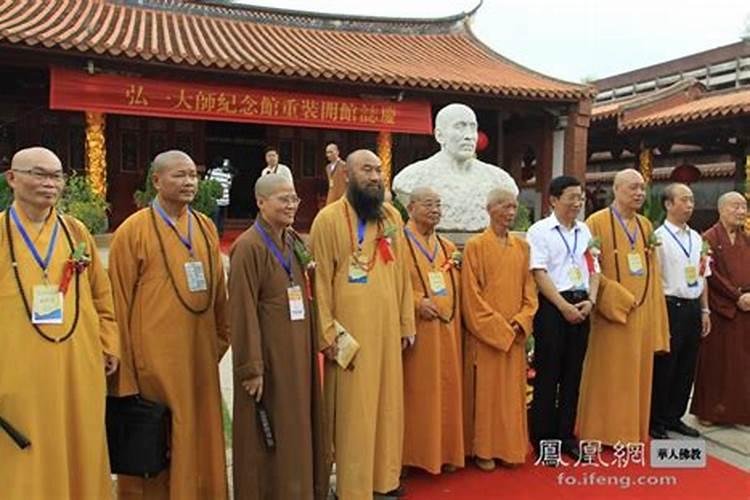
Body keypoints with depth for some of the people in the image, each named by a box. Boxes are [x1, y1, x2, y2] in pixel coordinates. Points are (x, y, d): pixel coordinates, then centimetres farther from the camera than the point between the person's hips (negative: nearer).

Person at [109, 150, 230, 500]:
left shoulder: (206, 227, 8)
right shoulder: (133, 231, -8)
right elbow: (120, 300, -6)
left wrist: (220, 339, 11)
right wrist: (125, 359, -5)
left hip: (200, 355, 5)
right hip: (153, 356, -5)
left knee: (200, 438, 14)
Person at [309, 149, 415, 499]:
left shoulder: (392, 217, 9)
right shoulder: (329, 218, -6)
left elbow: (402, 273, 12)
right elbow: (320, 280, -8)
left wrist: (407, 323, 10)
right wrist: (327, 333, -11)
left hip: (387, 326, 5)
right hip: (349, 330, -5)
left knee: (387, 403, 14)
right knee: (353, 410, 3)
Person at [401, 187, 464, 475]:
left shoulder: (447, 247, 15)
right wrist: (417, 302, -21)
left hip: (447, 329, 6)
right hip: (415, 329, -6)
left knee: (446, 390, 11)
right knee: (416, 392, 2)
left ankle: (445, 451, 23)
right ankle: (413, 453, 14)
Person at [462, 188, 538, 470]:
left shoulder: (522, 246, 10)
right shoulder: (475, 246, -5)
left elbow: (529, 289, 10)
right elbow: (471, 294, -10)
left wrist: (521, 321, -6)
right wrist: (498, 326, -14)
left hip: (515, 334, 5)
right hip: (485, 334, -5)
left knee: (512, 392, 10)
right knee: (486, 391, 2)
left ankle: (511, 447, 22)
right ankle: (483, 450, 13)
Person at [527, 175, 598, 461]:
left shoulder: (585, 231, 13)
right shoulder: (539, 231, -4)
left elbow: (593, 270, 14)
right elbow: (539, 274, -10)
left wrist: (590, 300, -3)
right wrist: (564, 306, -14)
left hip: (581, 307, 5)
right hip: (552, 306, -5)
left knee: (573, 373, 10)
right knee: (548, 373, 0)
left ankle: (566, 435, 21)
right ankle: (542, 438, 11)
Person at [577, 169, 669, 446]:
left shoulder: (645, 225, 12)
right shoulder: (597, 222, -8)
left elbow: (652, 273, 16)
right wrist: (622, 299, -17)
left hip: (643, 312, 6)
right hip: (612, 314, -6)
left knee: (637, 374, 12)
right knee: (609, 375, 2)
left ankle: (631, 432, 25)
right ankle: (605, 433, 15)